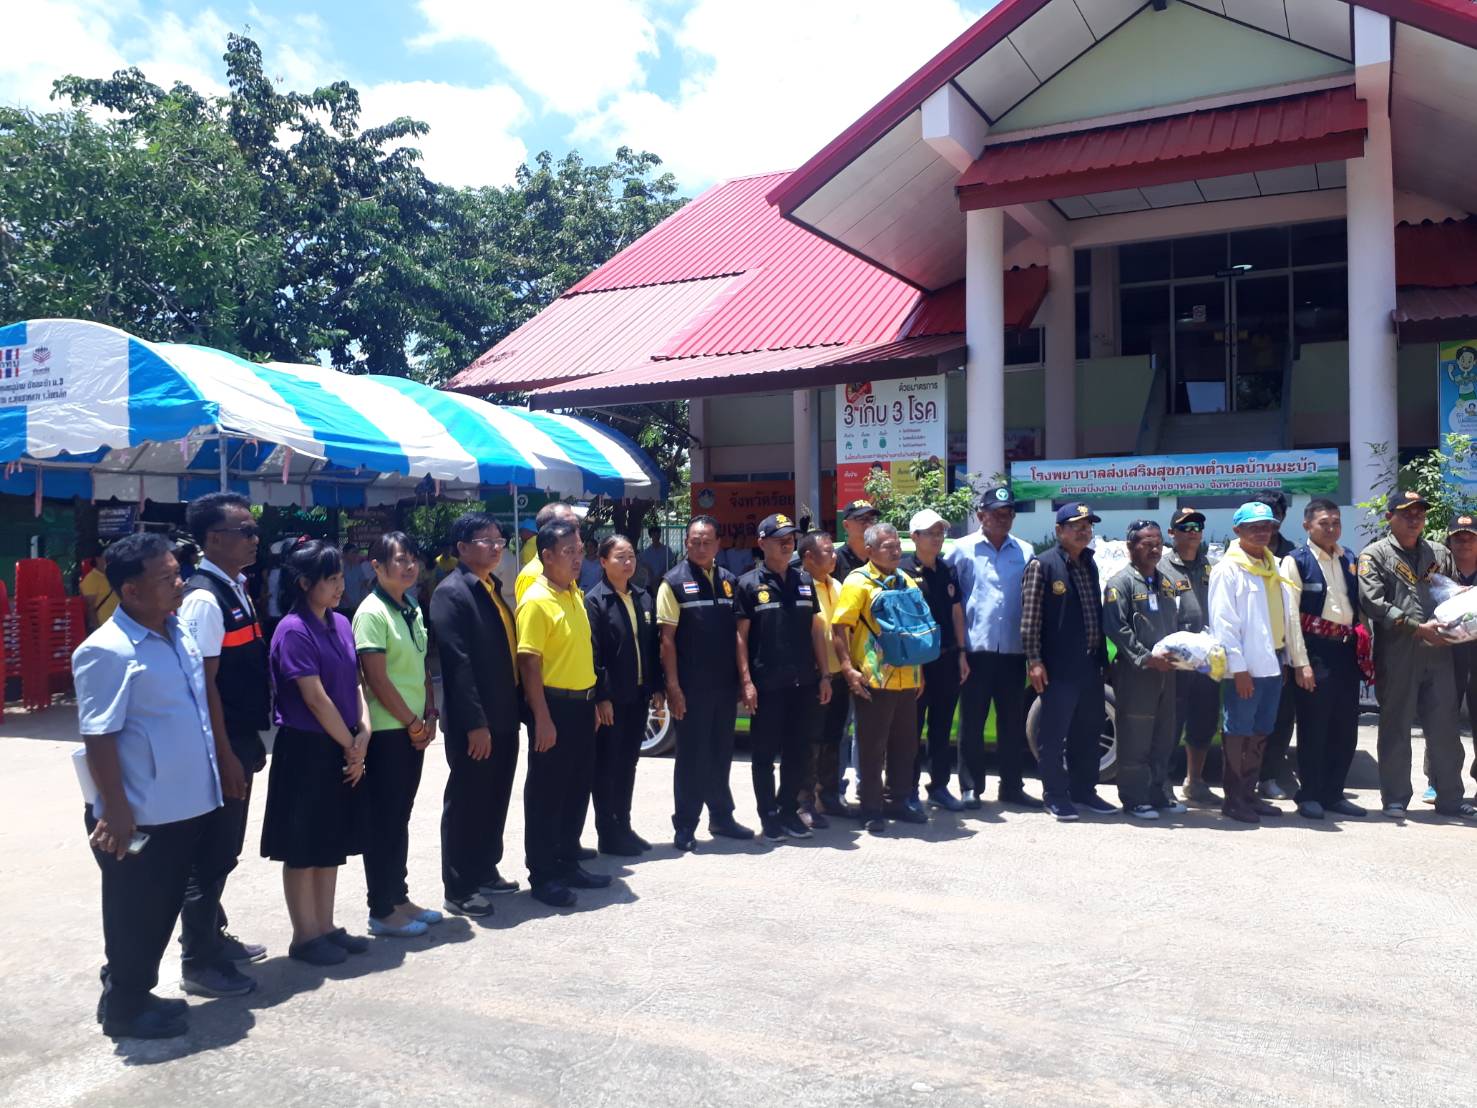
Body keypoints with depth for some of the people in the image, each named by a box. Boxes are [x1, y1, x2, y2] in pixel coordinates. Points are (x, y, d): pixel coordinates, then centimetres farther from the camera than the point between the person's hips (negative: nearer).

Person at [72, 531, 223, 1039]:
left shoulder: (179, 632, 5)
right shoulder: (107, 652, -20)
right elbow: (98, 739, -21)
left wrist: (209, 778, 19)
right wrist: (117, 813, -21)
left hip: (185, 806, 8)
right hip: (139, 817, -8)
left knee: (163, 909, 21)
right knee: (135, 915, 10)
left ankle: (139, 993, 39)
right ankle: (124, 1008, 28)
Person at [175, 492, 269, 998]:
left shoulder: (236, 588, 10)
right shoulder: (205, 598, -18)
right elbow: (203, 684, -21)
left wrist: (252, 742, 18)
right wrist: (225, 756, -20)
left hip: (241, 738, 9)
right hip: (221, 745, -9)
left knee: (225, 847, 21)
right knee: (211, 853, 3)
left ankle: (214, 935, 37)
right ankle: (198, 963, 16)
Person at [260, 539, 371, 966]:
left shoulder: (341, 625, 7)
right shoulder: (293, 631, -16)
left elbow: (354, 684, 8)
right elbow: (315, 698, -18)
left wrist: (363, 733, -6)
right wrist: (350, 745, -11)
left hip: (342, 749, 8)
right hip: (305, 750, -7)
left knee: (332, 842, 15)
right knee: (303, 847, 5)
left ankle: (326, 927, 27)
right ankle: (305, 936, 18)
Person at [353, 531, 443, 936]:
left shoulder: (413, 611, 11)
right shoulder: (372, 613, -13)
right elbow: (377, 678, -17)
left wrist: (429, 716, 4)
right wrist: (413, 723, -11)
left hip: (413, 729, 8)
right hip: (386, 731, -8)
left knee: (400, 817, 15)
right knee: (384, 820, 1)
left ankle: (398, 898, 25)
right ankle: (381, 911, 12)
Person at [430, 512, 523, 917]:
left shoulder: (494, 588, 13)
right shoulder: (451, 593, -14)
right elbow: (457, 663, -20)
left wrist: (518, 707, 11)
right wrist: (475, 723, -22)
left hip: (504, 716, 8)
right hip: (473, 723, -8)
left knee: (495, 799, 17)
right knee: (466, 803, 3)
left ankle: (485, 872, 31)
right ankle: (458, 889, 14)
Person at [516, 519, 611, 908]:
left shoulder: (576, 594, 11)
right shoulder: (536, 601, -15)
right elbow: (529, 663, -17)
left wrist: (592, 700, 15)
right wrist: (542, 719, -20)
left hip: (582, 703, 8)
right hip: (554, 705, -8)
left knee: (578, 787, 16)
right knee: (546, 792, 3)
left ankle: (568, 864, 29)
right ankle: (542, 876, 14)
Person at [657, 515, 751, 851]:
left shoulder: (729, 581, 9)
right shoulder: (674, 582, -6)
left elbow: (736, 632, 12)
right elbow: (667, 638, -9)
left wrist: (743, 678, 8)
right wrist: (673, 687, -14)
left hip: (725, 684, 5)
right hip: (691, 685, -5)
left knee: (721, 753, 16)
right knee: (691, 756, 3)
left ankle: (721, 817, 29)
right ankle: (684, 827, 15)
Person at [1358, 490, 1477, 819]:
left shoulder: (1440, 554, 15)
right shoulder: (1374, 555, 1)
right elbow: (1373, 603, -10)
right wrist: (1420, 627, -14)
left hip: (1438, 651, 4)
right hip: (1396, 654, -4)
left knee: (1444, 727, 8)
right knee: (1395, 728, 4)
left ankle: (1450, 798, 18)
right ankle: (1395, 798, 13)